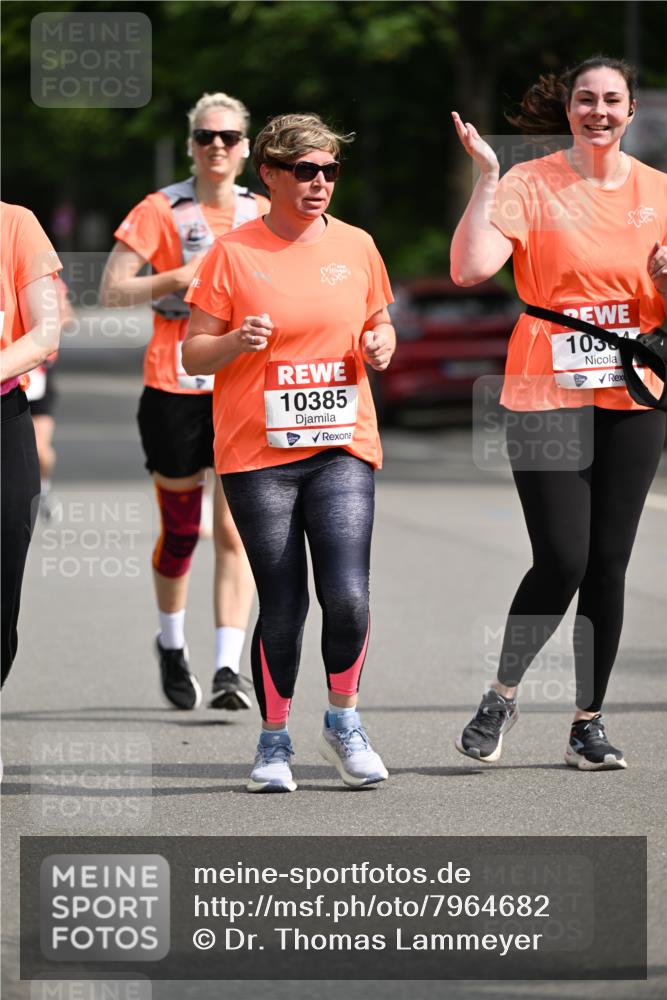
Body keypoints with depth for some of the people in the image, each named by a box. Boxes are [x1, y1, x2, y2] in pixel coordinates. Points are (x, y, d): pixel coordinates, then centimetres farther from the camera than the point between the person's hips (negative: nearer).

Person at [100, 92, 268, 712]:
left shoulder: (262, 214, 6)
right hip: (174, 387, -2)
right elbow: (111, 291, -7)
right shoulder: (162, 210, -4)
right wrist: (178, 277, -19)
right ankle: (172, 646, 34)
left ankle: (229, 670, -13)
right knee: (180, 531, 8)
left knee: (234, 528, -10)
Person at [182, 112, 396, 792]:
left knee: (347, 595, -13)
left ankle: (343, 722, 10)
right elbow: (192, 355, 1)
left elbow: (380, 326, 22)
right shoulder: (233, 253, -1)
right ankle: (274, 741, 15)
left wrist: (381, 347, -1)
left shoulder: (356, 247, 9)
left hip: (342, 444, 2)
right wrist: (237, 342, -19)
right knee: (281, 605, -2)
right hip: (257, 453, -2)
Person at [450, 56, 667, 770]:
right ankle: (502, 696, 14)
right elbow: (468, 269, -17)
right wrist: (485, 178, -18)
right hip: (546, 396, -3)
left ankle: (588, 724, 14)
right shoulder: (530, 184, -4)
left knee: (608, 564, 4)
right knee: (562, 562, -10)